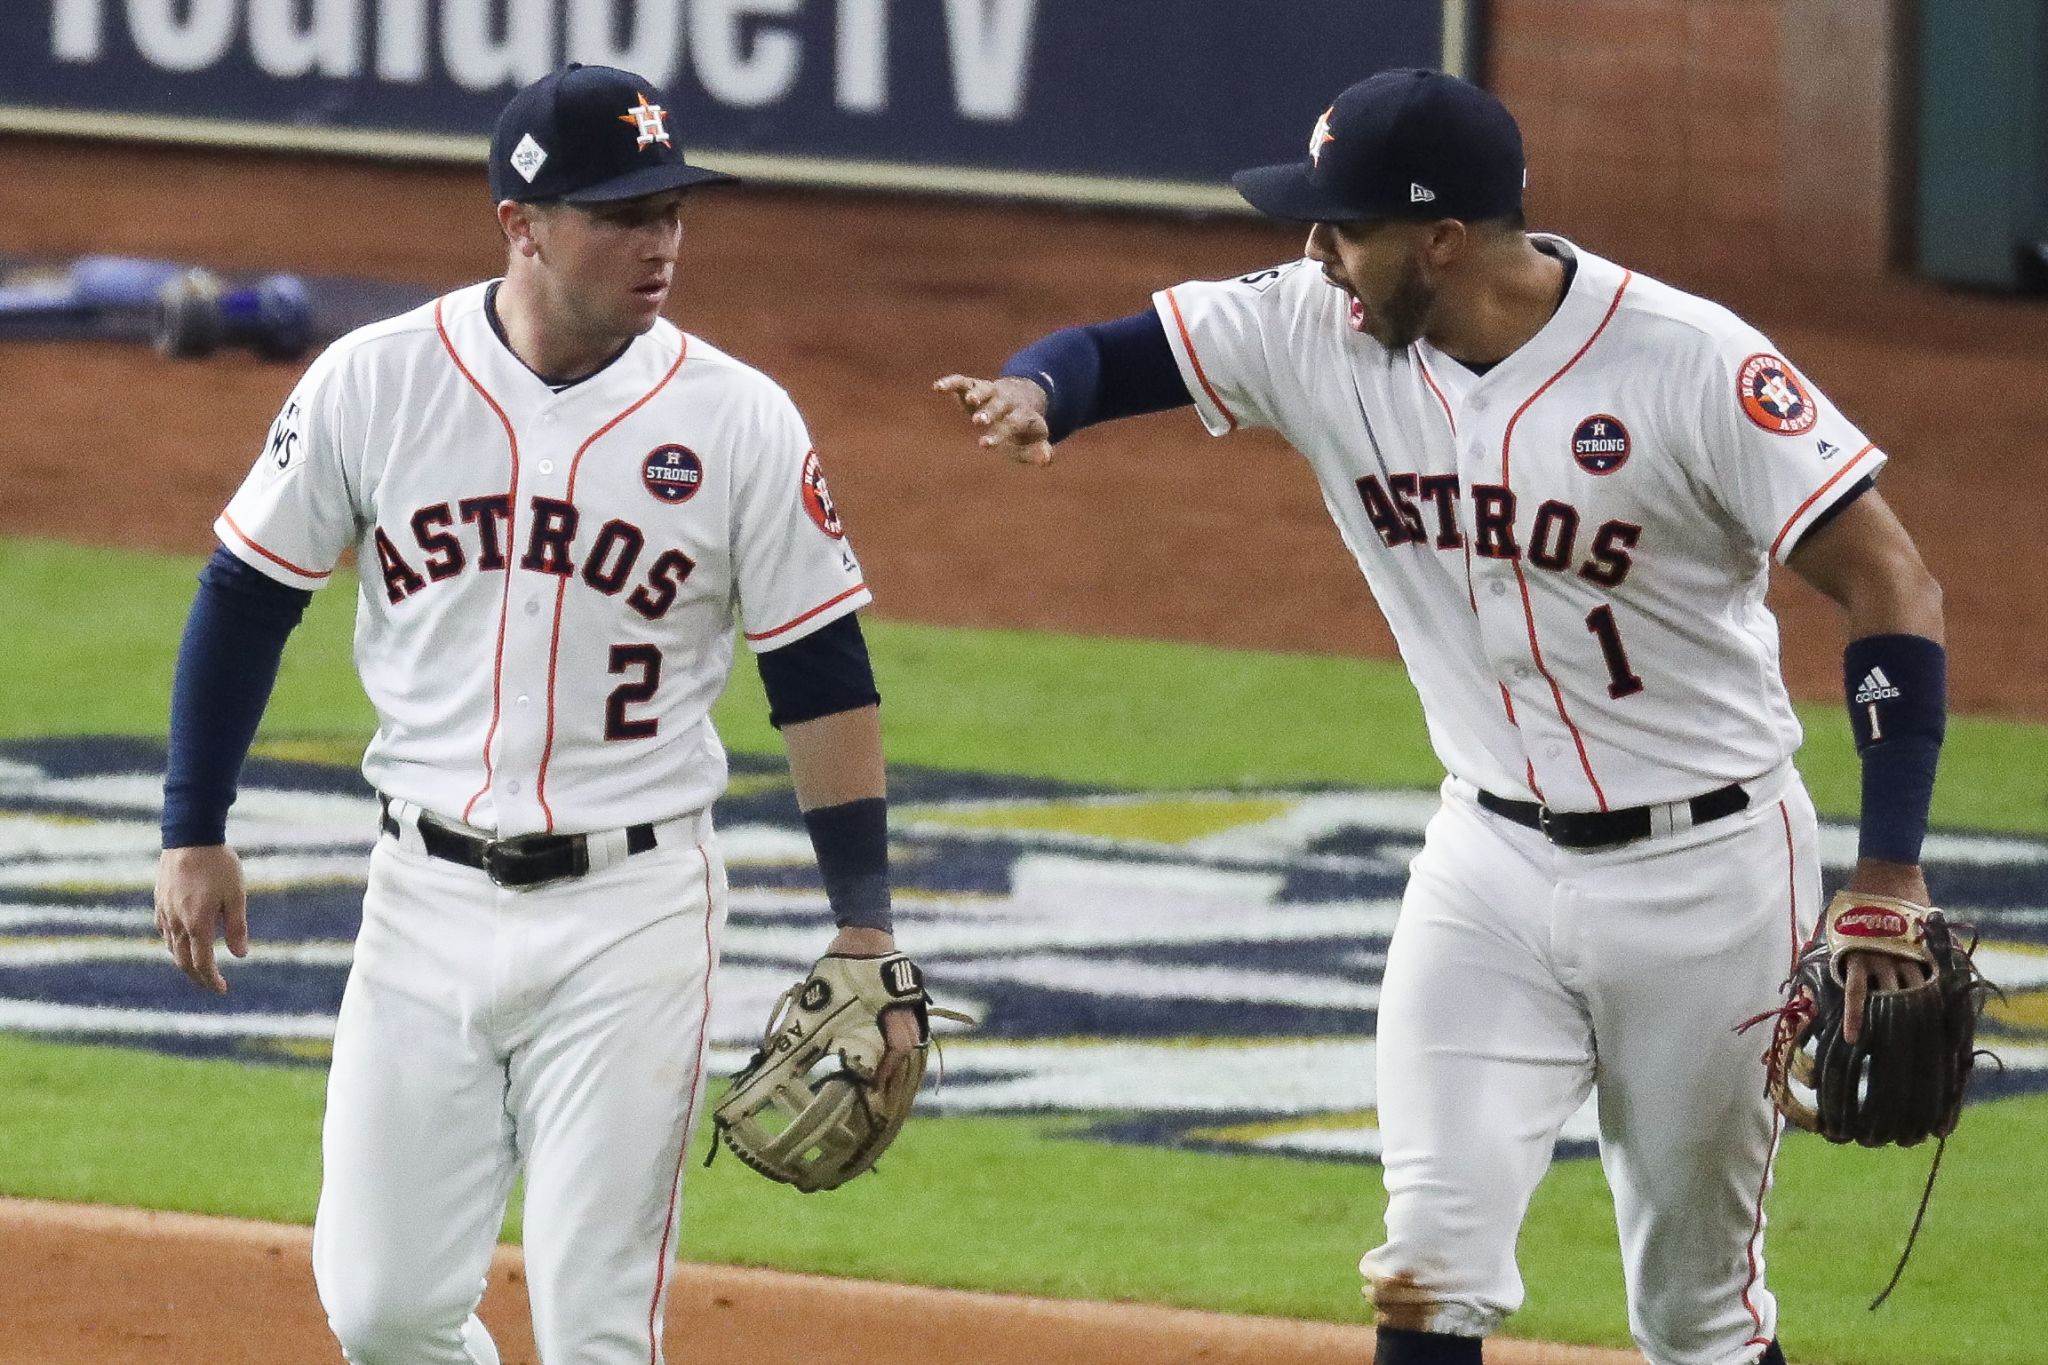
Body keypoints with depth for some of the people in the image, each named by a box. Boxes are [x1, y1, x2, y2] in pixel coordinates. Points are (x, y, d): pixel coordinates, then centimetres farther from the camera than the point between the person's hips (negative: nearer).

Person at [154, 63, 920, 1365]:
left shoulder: (738, 419, -5)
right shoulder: (374, 382, -3)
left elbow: (824, 675, -1)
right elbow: (249, 597, 8)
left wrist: (868, 933, -5)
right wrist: (196, 834, 7)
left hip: (632, 915, -2)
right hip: (427, 902, 2)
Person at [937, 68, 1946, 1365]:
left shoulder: (1689, 360, -21)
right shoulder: (1319, 330, -7)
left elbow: (1892, 587, -18)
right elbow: (1110, 351, -5)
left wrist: (1891, 875, -25)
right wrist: (1030, 394, -31)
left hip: (1706, 868, -4)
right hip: (1492, 858, 4)